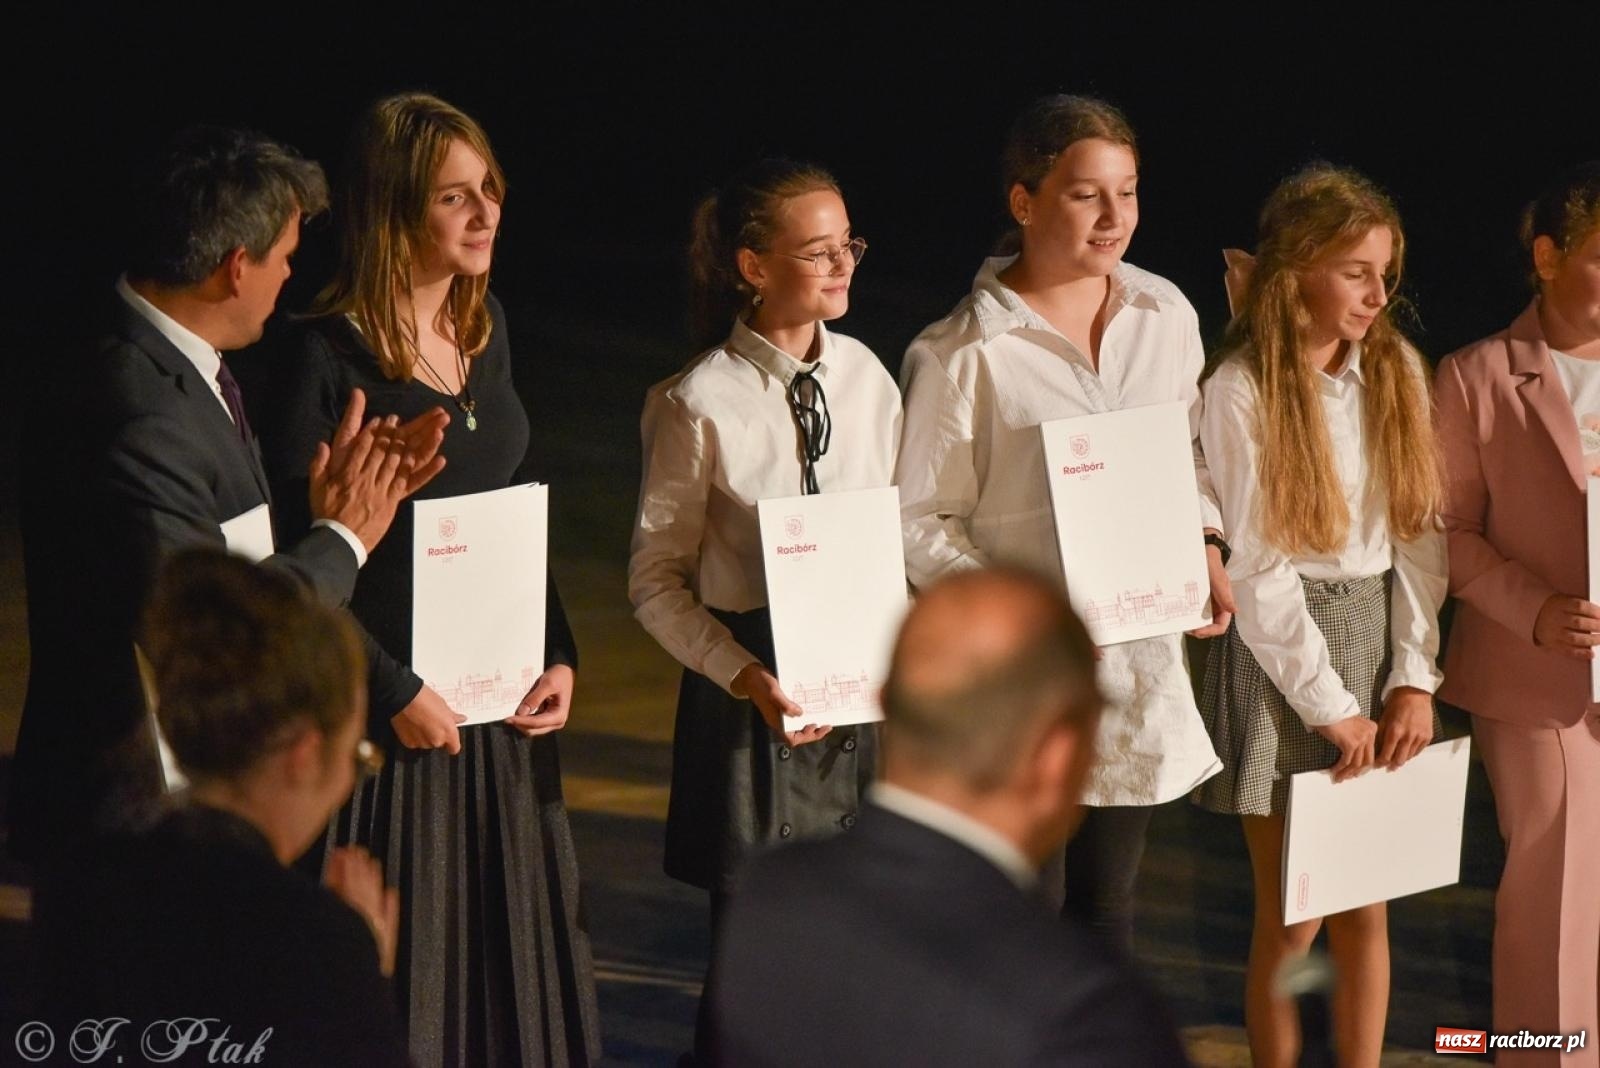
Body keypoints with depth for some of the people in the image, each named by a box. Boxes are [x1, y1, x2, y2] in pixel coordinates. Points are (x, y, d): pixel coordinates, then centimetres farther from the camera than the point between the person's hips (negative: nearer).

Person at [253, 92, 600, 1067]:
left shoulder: (485, 323, 7)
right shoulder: (329, 356, -15)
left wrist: (559, 655, 5)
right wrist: (394, 694, -16)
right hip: (396, 714, -7)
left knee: (516, 957, 14)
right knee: (399, 968, 3)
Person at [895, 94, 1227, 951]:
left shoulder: (1165, 316, 5)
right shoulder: (964, 356, -12)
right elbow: (919, 524, -9)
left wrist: (1204, 543, 1)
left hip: (1138, 663, 5)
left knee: (1107, 898, 13)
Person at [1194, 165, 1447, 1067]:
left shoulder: (1396, 368, 3)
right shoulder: (1241, 391, -11)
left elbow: (1421, 533, 4)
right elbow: (1255, 567, -11)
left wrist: (1415, 677, -3)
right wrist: (1330, 706, -10)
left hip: (1380, 639, 4)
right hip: (1282, 658, -4)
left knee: (1367, 908, 9)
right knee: (1292, 917, 2)